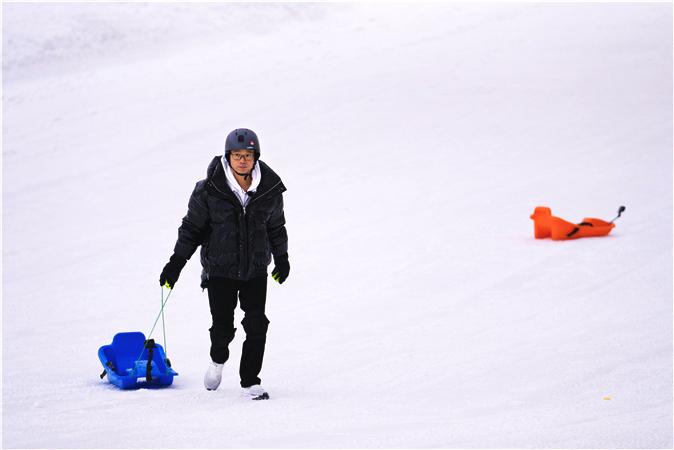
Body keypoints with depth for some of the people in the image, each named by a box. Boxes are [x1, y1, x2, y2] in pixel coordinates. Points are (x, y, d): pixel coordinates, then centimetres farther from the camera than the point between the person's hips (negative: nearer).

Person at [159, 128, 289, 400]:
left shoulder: (269, 189, -4)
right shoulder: (209, 189, -11)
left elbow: (276, 226, 13)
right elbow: (192, 227, -1)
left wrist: (281, 257, 22)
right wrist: (176, 262, -3)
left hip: (256, 269, 2)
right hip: (220, 268, -2)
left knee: (257, 326, -7)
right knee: (223, 327, -2)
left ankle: (250, 381, 5)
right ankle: (218, 360, 31)